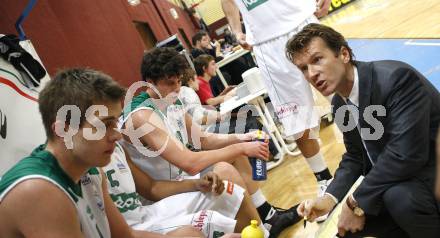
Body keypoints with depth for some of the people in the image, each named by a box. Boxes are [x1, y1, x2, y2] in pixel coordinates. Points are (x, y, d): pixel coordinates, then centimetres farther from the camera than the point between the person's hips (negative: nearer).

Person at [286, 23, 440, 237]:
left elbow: (405, 153, -33)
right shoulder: (340, 104, 0)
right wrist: (330, 197, -7)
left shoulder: (396, 77, -27)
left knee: (400, 196, -35)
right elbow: (355, 156, 11)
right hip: (396, 176, 8)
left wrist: (357, 202, -24)